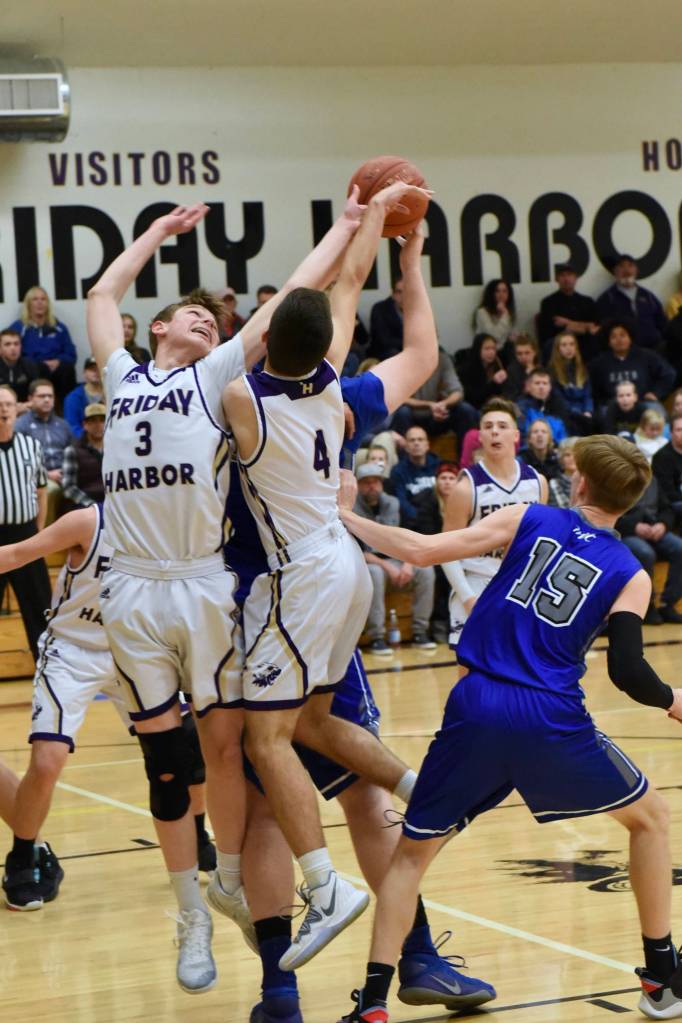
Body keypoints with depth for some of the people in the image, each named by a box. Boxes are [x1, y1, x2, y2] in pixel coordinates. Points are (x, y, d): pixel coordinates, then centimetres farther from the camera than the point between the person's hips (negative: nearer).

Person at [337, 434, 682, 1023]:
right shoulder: (630, 576, 7)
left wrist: (347, 519, 12)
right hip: (552, 721, -1)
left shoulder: (528, 520, 9)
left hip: (477, 708, 1)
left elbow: (424, 551, 1)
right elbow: (627, 671, -4)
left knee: (412, 852, 15)